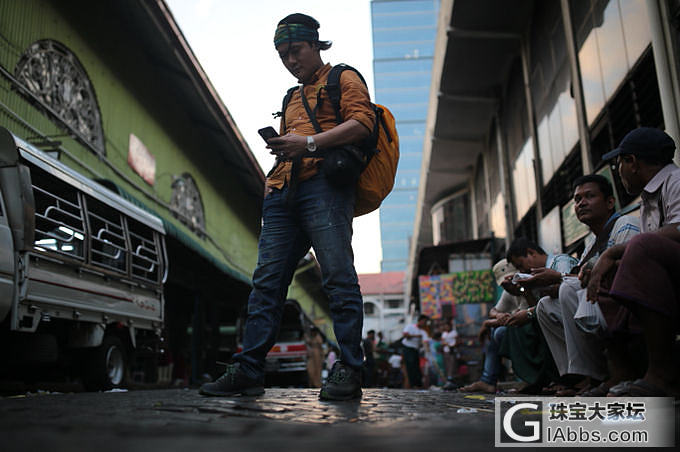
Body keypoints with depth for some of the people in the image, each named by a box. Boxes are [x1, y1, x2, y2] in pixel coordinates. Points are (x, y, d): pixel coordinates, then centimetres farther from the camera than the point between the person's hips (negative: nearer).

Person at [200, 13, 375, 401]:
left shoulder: (344, 79, 12)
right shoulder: (292, 99, 34)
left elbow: (362, 123, -5)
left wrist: (309, 143, -13)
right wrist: (280, 148, 13)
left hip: (325, 183, -7)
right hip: (285, 193, 7)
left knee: (338, 276, -13)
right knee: (267, 279, -2)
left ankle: (349, 372, -10)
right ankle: (248, 371, -1)